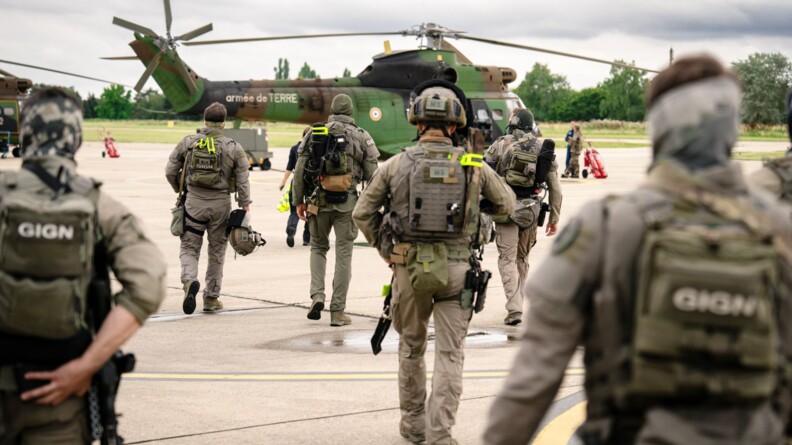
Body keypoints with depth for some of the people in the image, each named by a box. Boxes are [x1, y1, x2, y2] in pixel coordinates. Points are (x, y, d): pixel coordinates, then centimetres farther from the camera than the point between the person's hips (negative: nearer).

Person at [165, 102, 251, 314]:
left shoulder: (188, 143, 1)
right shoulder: (233, 148, -2)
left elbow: (170, 171, 4)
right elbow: (243, 180, -6)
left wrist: (180, 190, 20)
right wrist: (245, 205, 0)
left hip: (194, 201, 0)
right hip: (221, 204, 0)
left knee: (189, 247, 8)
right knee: (217, 251, 12)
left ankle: (189, 281, -21)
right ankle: (211, 298, 18)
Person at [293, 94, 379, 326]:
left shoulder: (314, 134, 6)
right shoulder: (361, 137, 1)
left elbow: (299, 171, 4)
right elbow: (372, 175, -1)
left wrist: (299, 201, 11)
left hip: (318, 201, 2)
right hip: (346, 203, -2)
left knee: (318, 247, 21)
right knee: (343, 254, 5)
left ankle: (317, 295, 2)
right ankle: (337, 311, 6)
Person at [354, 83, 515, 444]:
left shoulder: (396, 165, -2)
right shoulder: (473, 165, -2)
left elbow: (362, 214, 5)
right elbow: (506, 205, 15)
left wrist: (384, 248, 17)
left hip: (409, 265, 1)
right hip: (455, 268, -1)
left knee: (411, 346, 19)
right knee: (449, 354, 4)